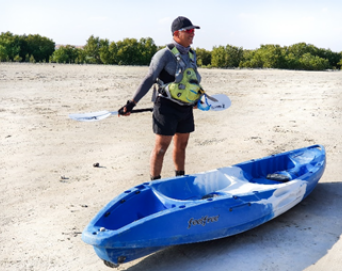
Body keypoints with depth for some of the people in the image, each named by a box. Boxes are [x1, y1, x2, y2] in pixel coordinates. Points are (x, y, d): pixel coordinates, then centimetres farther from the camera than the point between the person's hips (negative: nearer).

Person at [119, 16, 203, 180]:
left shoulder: (191, 54, 12)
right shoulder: (165, 54, -10)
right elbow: (149, 80, -13)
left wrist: (196, 99, 32)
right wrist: (132, 103, -18)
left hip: (186, 108, 7)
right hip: (167, 107, -7)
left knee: (181, 145, 16)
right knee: (161, 147, -3)